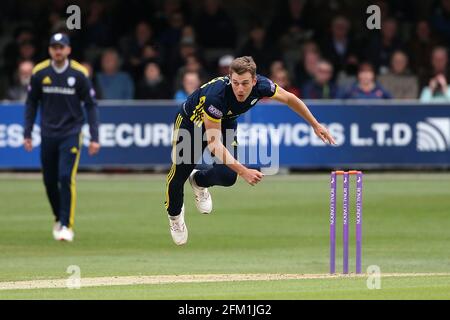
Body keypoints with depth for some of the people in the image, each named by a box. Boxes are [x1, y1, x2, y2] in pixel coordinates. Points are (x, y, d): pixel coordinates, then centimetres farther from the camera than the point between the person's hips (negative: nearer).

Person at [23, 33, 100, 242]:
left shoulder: (79, 74, -7)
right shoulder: (39, 72, -1)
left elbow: (91, 105, -1)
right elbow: (31, 103, 9)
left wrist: (94, 137, -6)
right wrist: (27, 133, 4)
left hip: (71, 133, -3)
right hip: (48, 134, 3)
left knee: (66, 177, -16)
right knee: (49, 181, 7)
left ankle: (67, 225, -10)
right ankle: (59, 218, 30)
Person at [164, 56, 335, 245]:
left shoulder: (261, 86, -30)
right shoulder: (216, 96, -44)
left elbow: (290, 99, -7)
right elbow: (214, 144, -42)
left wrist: (315, 125, 2)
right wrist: (243, 171, -49)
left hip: (225, 123, 4)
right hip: (191, 121, -4)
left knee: (228, 177, -12)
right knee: (179, 175, -1)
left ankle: (199, 181, 26)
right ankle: (174, 214, 34)